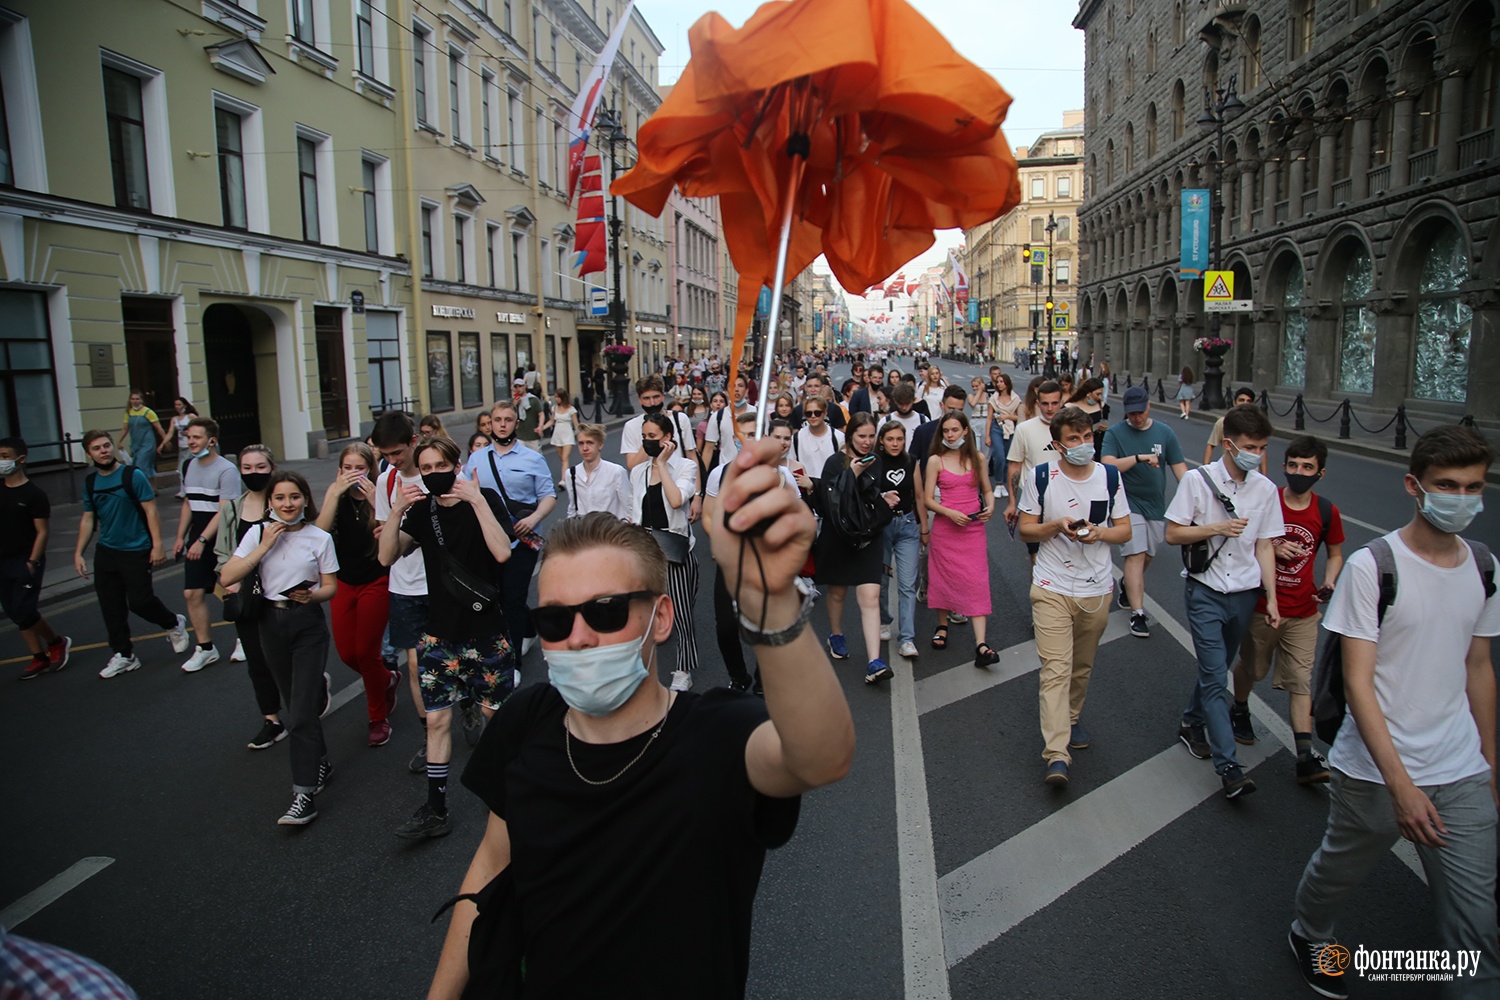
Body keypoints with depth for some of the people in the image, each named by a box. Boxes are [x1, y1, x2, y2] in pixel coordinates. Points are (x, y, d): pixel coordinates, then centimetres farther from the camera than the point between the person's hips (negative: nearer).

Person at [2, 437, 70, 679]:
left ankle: (57, 642, 13)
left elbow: (43, 531, -11)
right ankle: (40, 657, 18)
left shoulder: (34, 494, -10)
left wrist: (32, 562, -16)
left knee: (23, 611, -11)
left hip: (26, 561, -6)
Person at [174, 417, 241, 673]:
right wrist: (180, 537, 15)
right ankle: (205, 648, 11)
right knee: (192, 593, 1)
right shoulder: (189, 466, 9)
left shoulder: (226, 470, -15)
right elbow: (188, 504, 18)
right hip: (198, 539, 7)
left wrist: (202, 540, -24)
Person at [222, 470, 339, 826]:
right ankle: (321, 761, 40)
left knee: (301, 713, -8)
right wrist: (265, 546, -14)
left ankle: (304, 795, -6)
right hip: (272, 623, 3)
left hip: (309, 624, -3)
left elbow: (331, 587, 1)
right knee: (296, 703, 15)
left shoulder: (320, 538, -3)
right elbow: (228, 577, -8)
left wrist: (313, 595, -20)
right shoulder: (258, 533, 0)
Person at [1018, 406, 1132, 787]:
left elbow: (1125, 531, 6)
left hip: (1097, 588, 3)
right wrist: (1056, 526, -20)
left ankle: (1071, 717, 43)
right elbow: (1025, 528, -1)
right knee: (1056, 668, -11)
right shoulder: (1040, 477, -6)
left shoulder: (1110, 477, 2)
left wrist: (1100, 533, -16)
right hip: (1052, 588, -3)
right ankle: (1056, 755, -14)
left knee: (1082, 665, 17)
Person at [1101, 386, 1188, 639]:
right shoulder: (1115, 433, -5)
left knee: (1146, 557, 14)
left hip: (1156, 505, 4)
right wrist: (1139, 458, -27)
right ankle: (1138, 613, -10)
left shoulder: (1165, 432, 3)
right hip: (1128, 503, -4)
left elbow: (1179, 467, 2)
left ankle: (1127, 584, 44)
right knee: (1136, 555, -13)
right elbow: (1108, 466, -17)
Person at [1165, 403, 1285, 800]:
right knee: (1215, 678, -8)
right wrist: (1217, 528, -19)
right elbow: (1173, 534, -6)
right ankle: (1229, 767, -8)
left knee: (1216, 670, 17)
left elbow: (1264, 546, 6)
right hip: (1206, 592, -4)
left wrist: (1271, 598, 3)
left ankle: (1192, 723, 40)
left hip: (1244, 594, 4)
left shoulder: (1265, 489, 1)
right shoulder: (1198, 480, -9)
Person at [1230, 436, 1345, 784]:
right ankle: (1239, 711, 45)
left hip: (1303, 612, 1)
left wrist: (1328, 585, -8)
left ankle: (1305, 759, -2)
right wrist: (1272, 548, -18)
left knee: (1300, 681, -1)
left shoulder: (1326, 512, -2)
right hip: (1262, 606, -1)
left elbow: (1335, 555, 11)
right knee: (1250, 667, 17)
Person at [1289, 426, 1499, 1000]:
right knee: (1340, 872, 18)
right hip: (1374, 773, -3)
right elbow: (1357, 682, -17)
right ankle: (1309, 934, 47)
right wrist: (1400, 784, -21)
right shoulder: (1371, 567, -15)